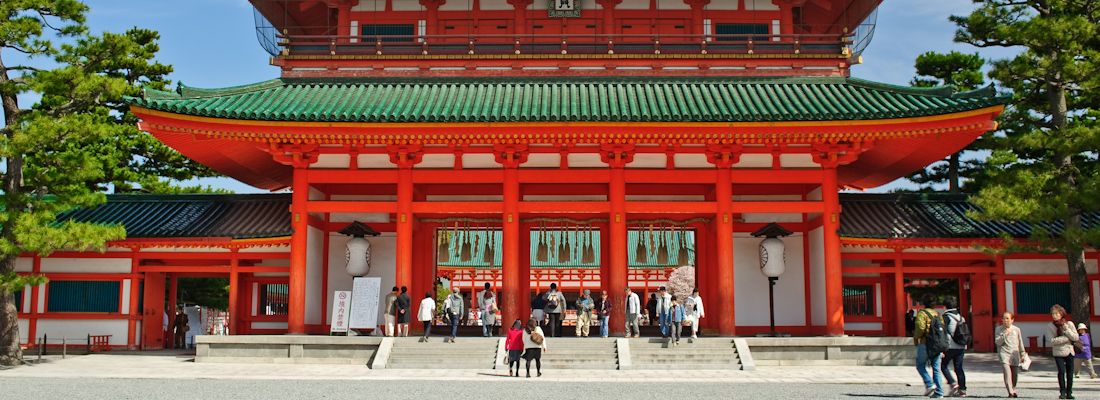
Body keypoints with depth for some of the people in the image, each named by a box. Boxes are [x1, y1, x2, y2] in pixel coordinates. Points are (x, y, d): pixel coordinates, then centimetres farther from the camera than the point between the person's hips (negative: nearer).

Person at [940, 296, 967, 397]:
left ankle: (953, 383, -10)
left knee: (943, 366, 6)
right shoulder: (961, 317, 12)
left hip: (951, 347, -6)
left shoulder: (946, 317, -8)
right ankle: (962, 390, 6)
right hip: (962, 347, 6)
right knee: (959, 368, 8)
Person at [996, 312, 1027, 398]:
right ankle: (1010, 392, -24)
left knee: (1015, 374, 7)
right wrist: (1005, 335, -14)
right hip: (1004, 353, -3)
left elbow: (1020, 343, 16)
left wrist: (1023, 355, 16)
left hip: (1015, 354, 3)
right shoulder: (999, 329, 5)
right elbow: (997, 342, -3)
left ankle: (1013, 390, 28)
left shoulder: (1016, 329, 10)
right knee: (1007, 372, -19)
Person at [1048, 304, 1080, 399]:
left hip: (1069, 351, 2)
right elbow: (1052, 341, -12)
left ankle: (1069, 393, 14)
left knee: (1070, 373, 3)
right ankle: (1062, 392, -2)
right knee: (1061, 371, -14)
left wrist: (1066, 329, -14)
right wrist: (1067, 338, -14)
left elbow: (1076, 338, -4)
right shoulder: (1050, 326, -2)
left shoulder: (1069, 324, 2)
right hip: (1058, 352, -2)